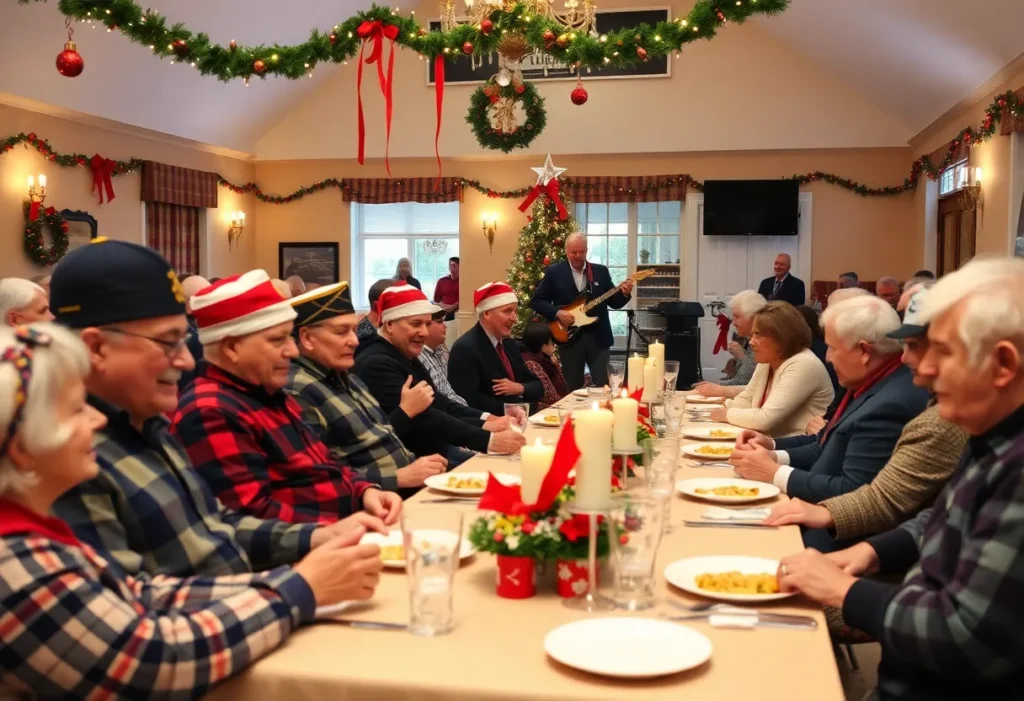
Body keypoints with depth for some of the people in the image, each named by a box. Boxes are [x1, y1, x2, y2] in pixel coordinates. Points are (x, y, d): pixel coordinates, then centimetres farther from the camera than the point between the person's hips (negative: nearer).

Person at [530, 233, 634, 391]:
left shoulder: (601, 271, 7)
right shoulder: (553, 272, 0)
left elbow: (613, 302, 8)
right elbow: (537, 301, -1)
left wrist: (624, 294, -13)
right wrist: (557, 313, -15)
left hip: (598, 337, 1)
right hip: (569, 337, -1)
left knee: (604, 385, 1)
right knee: (573, 388, 7)